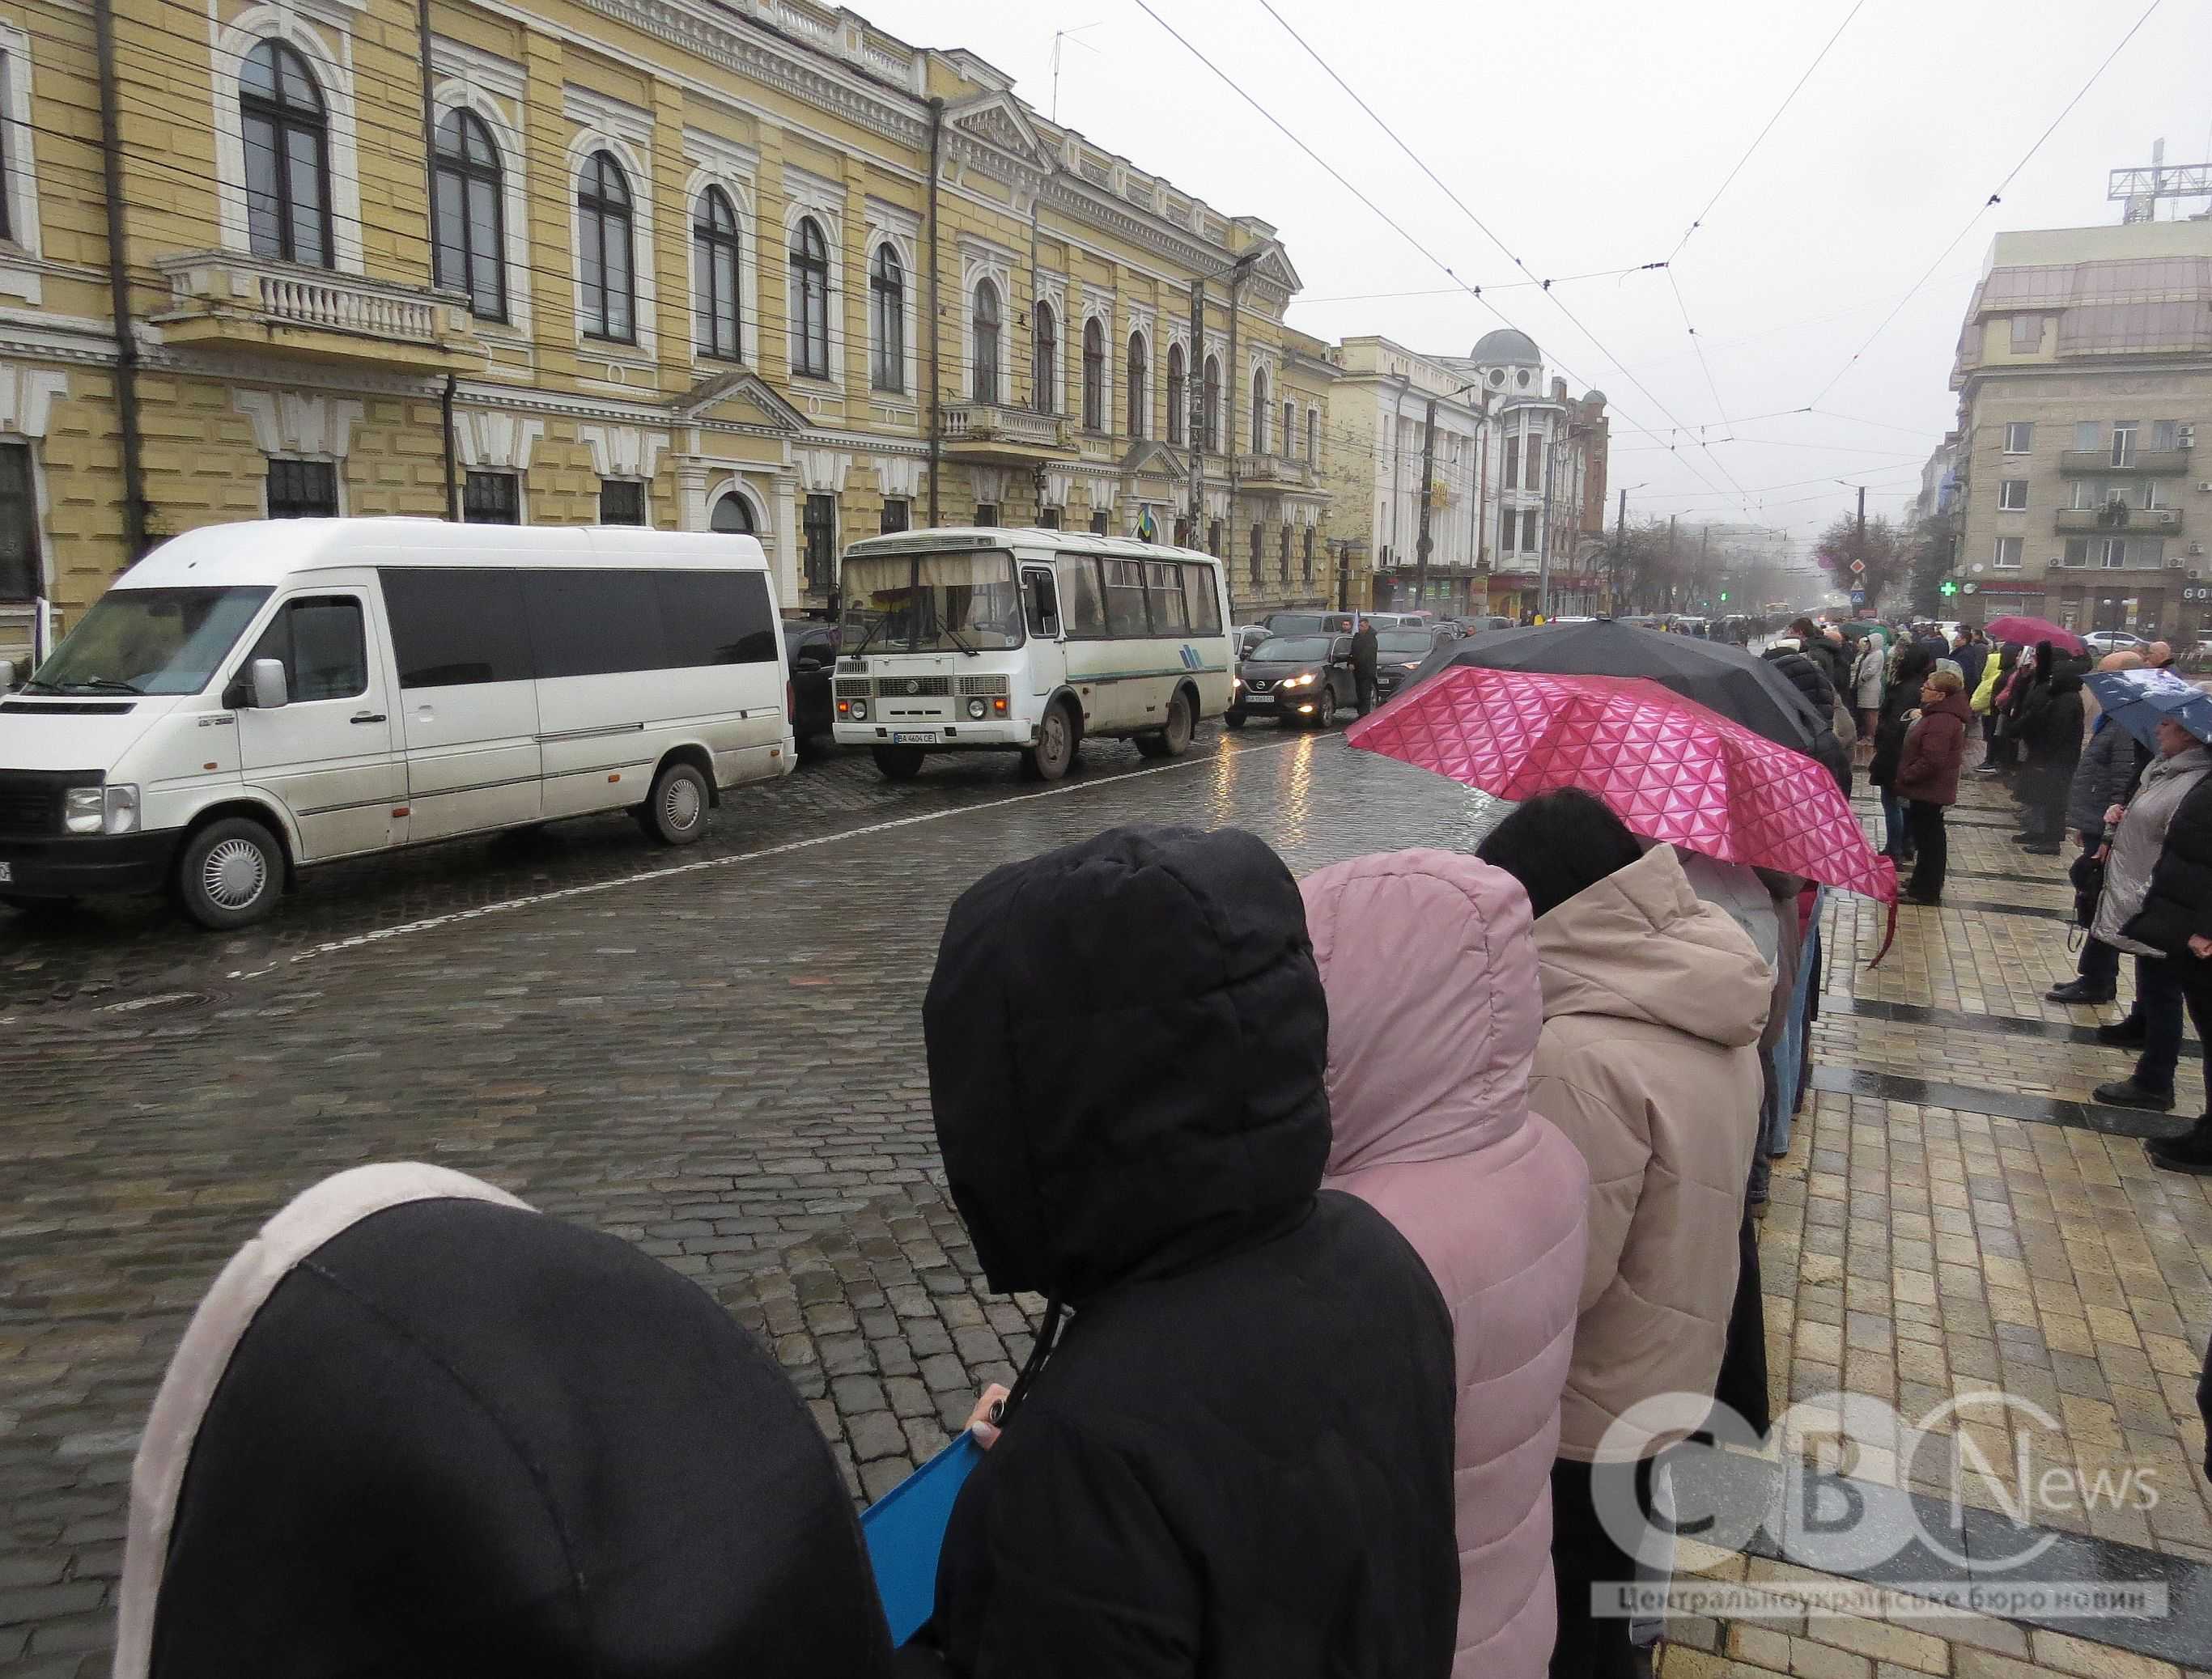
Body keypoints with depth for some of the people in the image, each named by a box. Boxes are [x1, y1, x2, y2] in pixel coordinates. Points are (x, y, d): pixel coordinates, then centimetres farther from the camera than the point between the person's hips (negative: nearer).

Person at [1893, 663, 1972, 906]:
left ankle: (1925, 891, 7)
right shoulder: (1938, 714, 11)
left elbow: (1931, 761, -30)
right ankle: (1925, 883, 32)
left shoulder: (1942, 721, -25)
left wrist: (1904, 777, -20)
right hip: (1930, 788, 11)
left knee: (1928, 837, -2)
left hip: (1929, 790, -11)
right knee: (1930, 836, 19)